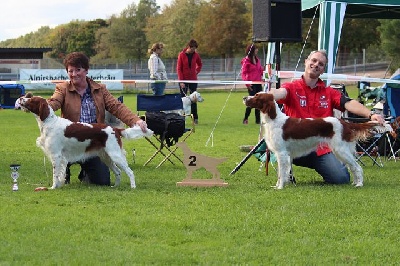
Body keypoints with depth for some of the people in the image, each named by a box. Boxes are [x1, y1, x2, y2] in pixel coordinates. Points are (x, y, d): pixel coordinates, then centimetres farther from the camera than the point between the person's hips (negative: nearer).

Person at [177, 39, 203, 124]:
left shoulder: (196, 55, 2)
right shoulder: (181, 55, -6)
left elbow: (200, 64, 21)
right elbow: (179, 68, -7)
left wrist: (197, 71, 4)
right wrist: (181, 81, -13)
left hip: (193, 80, 3)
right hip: (184, 80, -3)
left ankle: (195, 118, 5)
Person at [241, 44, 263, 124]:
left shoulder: (257, 59, 13)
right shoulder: (246, 60, -7)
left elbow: (261, 70, 19)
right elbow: (243, 73, -9)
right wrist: (247, 83, -19)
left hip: (258, 83, 7)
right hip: (252, 84, -7)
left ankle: (258, 119, 10)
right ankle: (245, 119, 3)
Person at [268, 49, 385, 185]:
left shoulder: (329, 93, 12)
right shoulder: (292, 88, 2)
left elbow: (349, 103, -4)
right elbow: (281, 92, -21)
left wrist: (370, 115, -23)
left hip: (322, 148, 2)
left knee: (342, 178, -17)